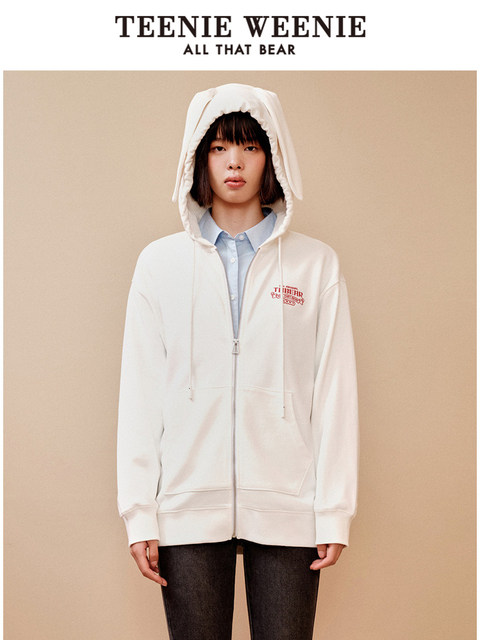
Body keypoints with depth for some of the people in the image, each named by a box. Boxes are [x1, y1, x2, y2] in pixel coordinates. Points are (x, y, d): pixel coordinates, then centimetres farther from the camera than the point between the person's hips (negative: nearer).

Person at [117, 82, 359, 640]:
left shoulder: (316, 264, 5)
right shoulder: (160, 262, 6)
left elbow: (334, 391, 2)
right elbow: (140, 393, 3)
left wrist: (335, 512, -2)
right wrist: (139, 515, -1)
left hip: (287, 509, 0)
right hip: (188, 507, 0)